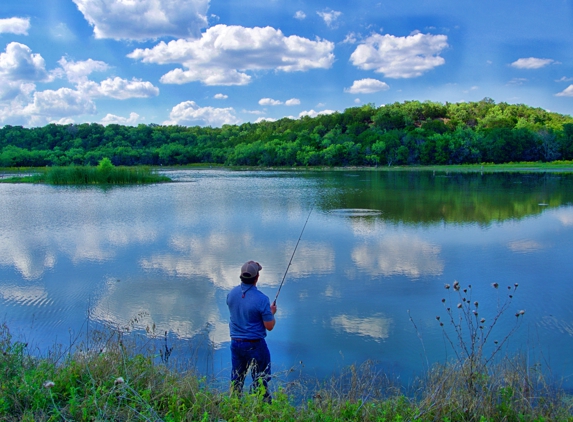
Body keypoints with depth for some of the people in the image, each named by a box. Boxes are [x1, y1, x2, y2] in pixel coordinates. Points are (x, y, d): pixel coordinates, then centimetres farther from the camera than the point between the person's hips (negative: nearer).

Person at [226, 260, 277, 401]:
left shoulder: (232, 293, -3)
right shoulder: (261, 299, -20)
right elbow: (269, 326, -16)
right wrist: (272, 312, 4)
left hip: (235, 342, 5)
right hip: (255, 345, -5)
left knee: (236, 378, 17)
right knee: (260, 379, 6)